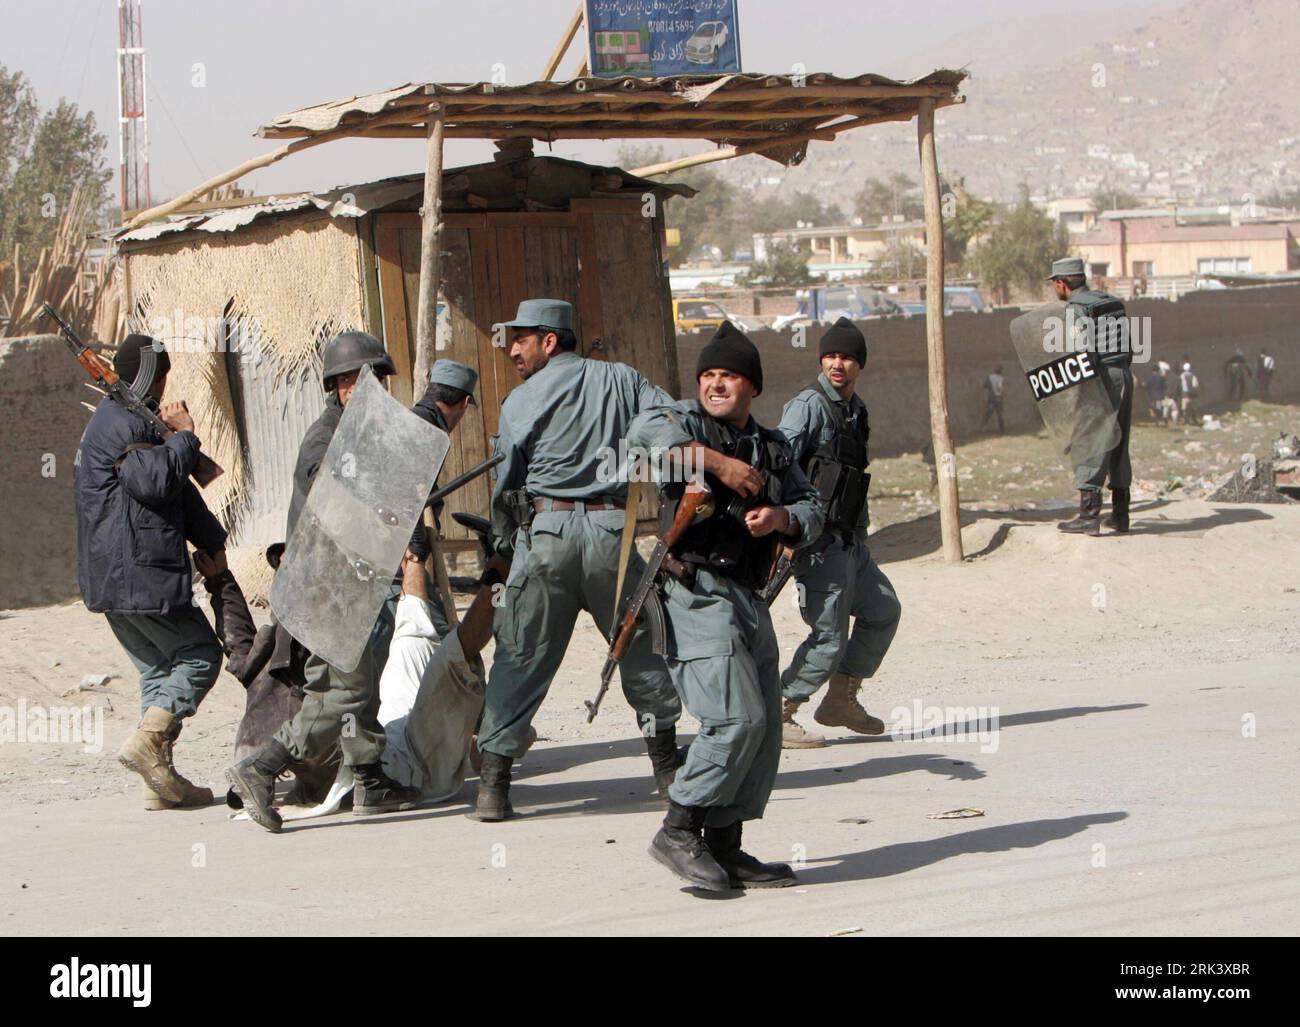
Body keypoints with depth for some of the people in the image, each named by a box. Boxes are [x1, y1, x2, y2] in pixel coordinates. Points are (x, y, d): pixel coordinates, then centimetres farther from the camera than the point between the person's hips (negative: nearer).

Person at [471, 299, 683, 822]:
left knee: (521, 658, 3)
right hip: (609, 528, 2)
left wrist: (503, 546, 19)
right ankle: (668, 768, 21)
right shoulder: (621, 380, 11)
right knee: (641, 643, 16)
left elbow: (505, 485, 7)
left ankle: (492, 784, -1)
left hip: (544, 529, -1)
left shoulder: (521, 400, 5)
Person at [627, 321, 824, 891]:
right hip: (697, 592, -8)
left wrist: (782, 517, -7)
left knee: (763, 729, 6)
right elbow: (645, 430, -23)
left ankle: (724, 848, 13)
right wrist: (719, 463, -22)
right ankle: (679, 831, -10)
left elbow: (812, 512, 15)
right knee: (737, 716, -18)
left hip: (749, 600, 8)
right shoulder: (686, 423, 0)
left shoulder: (772, 447, 19)